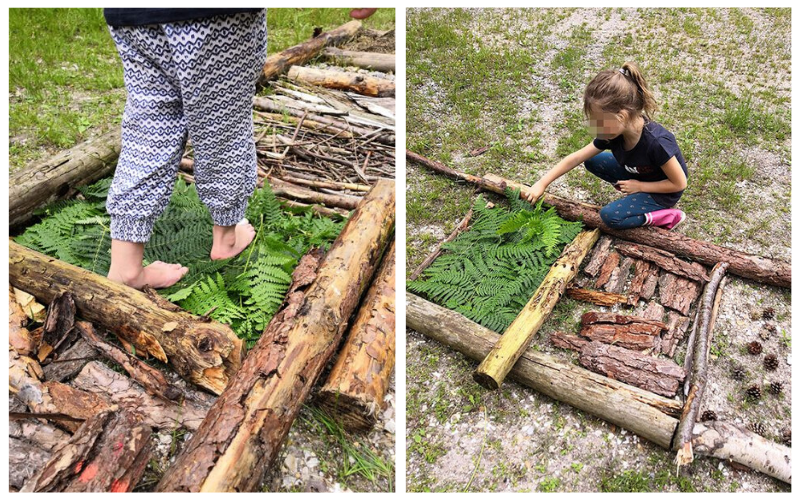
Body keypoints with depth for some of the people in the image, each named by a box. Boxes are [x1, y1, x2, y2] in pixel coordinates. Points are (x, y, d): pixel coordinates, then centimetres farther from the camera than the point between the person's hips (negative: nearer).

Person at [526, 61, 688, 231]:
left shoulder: (656, 142, -38)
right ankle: (635, 195, 6)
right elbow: (576, 158, -11)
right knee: (592, 161, -1)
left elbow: (679, 184, -25)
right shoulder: (613, 133, -18)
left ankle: (669, 216, -7)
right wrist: (542, 183, -14)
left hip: (663, 192, -7)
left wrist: (639, 186, -20)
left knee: (611, 216, -22)